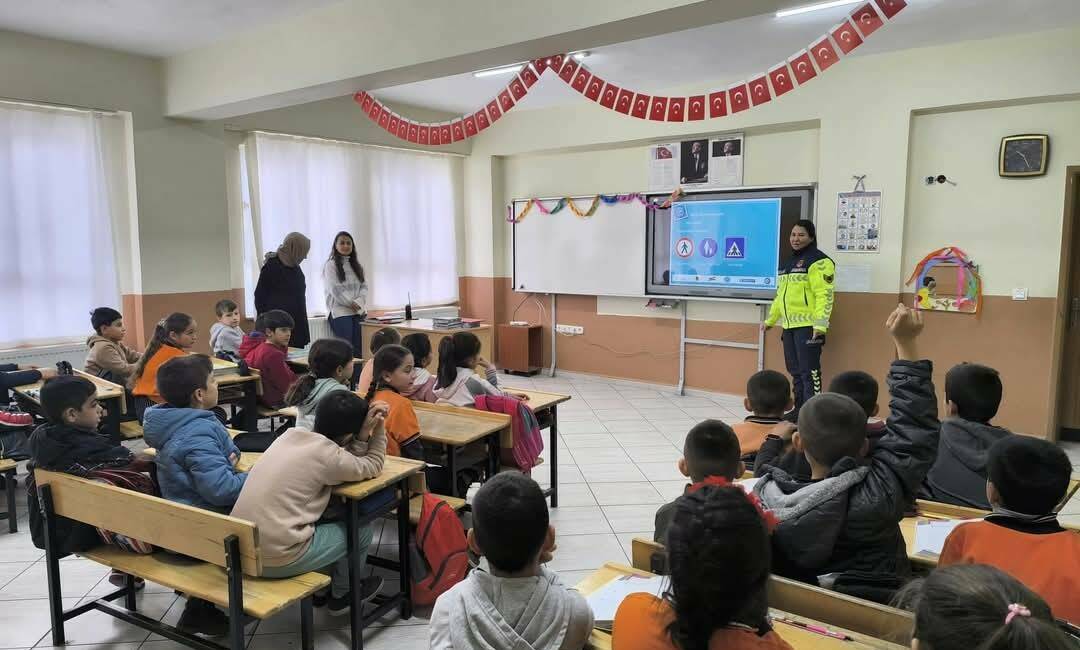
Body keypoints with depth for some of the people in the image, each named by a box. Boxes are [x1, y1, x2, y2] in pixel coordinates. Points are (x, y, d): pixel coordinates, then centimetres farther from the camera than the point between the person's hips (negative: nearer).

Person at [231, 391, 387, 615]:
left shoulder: (291, 434, 5)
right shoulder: (326, 452, -15)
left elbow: (348, 463, 14)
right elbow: (373, 467, 2)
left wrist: (363, 434, 4)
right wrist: (377, 428, 7)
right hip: (276, 559, -8)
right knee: (361, 528, 11)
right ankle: (341, 594, 31)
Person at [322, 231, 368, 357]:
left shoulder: (357, 266, 16)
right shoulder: (330, 265, 0)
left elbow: (364, 286, 9)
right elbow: (335, 290, -8)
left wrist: (358, 303, -9)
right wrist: (351, 304, -10)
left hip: (358, 312, 5)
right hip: (340, 312, -5)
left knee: (358, 349, -1)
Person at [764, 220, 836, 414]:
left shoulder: (819, 261, -8)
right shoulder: (788, 262, 19)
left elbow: (824, 295, -16)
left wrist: (820, 324, -24)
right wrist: (770, 319, 28)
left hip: (808, 326, -8)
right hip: (789, 325, 9)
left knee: (809, 371, -8)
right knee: (795, 371, 13)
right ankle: (799, 410, 22)